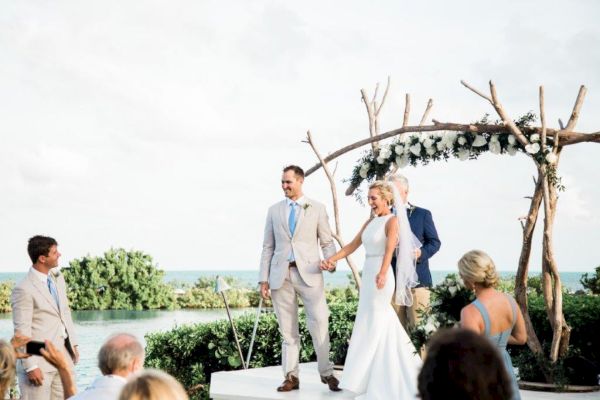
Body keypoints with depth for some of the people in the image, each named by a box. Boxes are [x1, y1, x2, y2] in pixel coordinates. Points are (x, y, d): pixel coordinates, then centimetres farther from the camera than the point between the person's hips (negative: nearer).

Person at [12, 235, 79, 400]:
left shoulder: (58, 277, 9)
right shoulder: (24, 289, -14)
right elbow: (22, 331, -14)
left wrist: (73, 344, 14)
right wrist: (30, 366, -16)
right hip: (39, 361, -7)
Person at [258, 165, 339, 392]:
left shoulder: (317, 208, 8)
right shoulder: (274, 210, 13)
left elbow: (327, 242, 7)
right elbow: (268, 247, 12)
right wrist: (264, 279, 5)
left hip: (309, 273, -2)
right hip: (281, 275, 2)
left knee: (319, 323, -9)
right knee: (288, 330, 5)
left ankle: (326, 372, 4)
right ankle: (291, 377, 10)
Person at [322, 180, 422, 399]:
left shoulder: (392, 220, -10)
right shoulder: (370, 222, 14)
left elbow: (390, 248, -27)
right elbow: (352, 245, 20)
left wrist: (382, 273, -42)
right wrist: (331, 259, 11)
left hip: (380, 278, -8)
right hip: (367, 276, 8)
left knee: (374, 327, -3)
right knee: (384, 326, 11)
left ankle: (364, 379, 4)